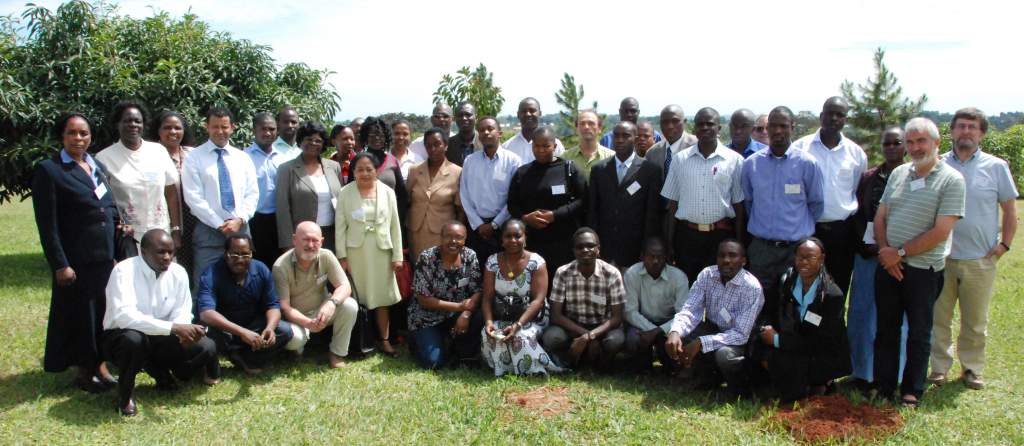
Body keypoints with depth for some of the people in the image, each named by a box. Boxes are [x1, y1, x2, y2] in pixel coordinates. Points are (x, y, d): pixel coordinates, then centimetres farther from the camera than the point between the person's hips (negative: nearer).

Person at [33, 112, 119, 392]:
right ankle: (83, 372, 21)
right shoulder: (49, 170, -8)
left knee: (103, 314, 13)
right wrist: (60, 265, -16)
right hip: (77, 260, -6)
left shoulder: (97, 167, 11)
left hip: (106, 257, 6)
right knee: (79, 315, 7)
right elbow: (47, 224, -12)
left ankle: (98, 366, 27)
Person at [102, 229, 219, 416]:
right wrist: (173, 327, -41)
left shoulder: (178, 272, -5)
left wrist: (184, 331, -30)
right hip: (121, 337, -5)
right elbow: (125, 316, -34)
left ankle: (159, 370, 16)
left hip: (161, 338, 5)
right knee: (134, 339, -40)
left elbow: (182, 314, -5)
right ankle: (125, 392, -9)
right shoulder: (124, 271, -21)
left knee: (206, 347, -16)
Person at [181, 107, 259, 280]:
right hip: (208, 231, -3)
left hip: (241, 228, 3)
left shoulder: (243, 158, 11)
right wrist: (220, 225, -12)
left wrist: (240, 220, -10)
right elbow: (194, 198, -7)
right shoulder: (194, 158, 0)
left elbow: (252, 194, 6)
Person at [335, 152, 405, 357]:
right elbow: (340, 226, -2)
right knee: (356, 297, 2)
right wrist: (342, 256, -7)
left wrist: (397, 255, 1)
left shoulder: (387, 192, 3)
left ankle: (384, 340, 16)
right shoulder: (345, 193, -1)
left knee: (382, 296, 7)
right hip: (355, 251, -1)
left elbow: (395, 226, 4)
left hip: (381, 250, 1)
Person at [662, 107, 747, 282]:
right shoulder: (680, 159, 4)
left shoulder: (734, 160, 0)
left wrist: (738, 243, 1)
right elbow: (673, 202, 7)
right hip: (687, 235, 1)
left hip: (722, 235, -1)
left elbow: (738, 204, 3)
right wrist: (669, 241, 5)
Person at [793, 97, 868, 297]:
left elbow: (860, 191, 13)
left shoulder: (856, 152, 4)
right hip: (807, 228, -2)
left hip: (842, 230, 2)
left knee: (840, 287, 11)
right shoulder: (800, 147, -3)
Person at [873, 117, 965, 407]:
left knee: (919, 333, 9)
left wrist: (900, 252, -13)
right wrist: (885, 251, -5)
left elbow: (940, 233, -16)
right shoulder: (898, 174, 8)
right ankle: (883, 387, 23)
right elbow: (880, 217, 10)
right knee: (886, 329, 11)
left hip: (923, 269, -5)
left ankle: (912, 391, 22)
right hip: (888, 265, 5)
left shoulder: (951, 180, -9)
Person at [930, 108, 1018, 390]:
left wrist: (1004, 244, -1)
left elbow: (1010, 210, 7)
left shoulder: (996, 167, 2)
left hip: (980, 260, 0)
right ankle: (939, 367, 19)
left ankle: (972, 369, 25)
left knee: (976, 321, 10)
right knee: (938, 317, 7)